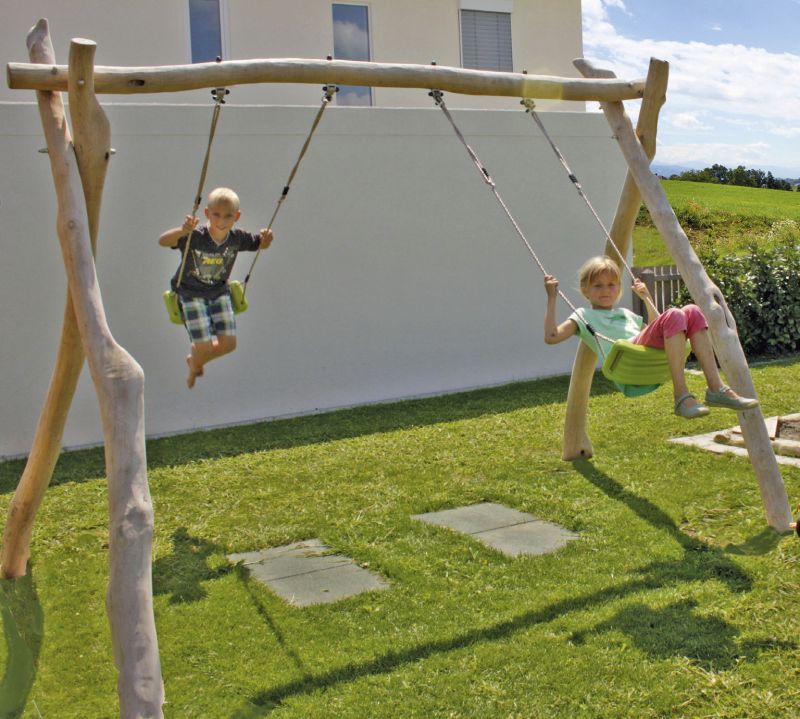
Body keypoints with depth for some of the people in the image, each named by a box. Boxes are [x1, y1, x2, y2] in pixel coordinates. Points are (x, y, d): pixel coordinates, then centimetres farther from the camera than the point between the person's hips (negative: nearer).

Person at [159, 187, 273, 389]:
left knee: (229, 344, 0)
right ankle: (195, 367, 30)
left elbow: (261, 245, 5)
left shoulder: (237, 238, -12)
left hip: (219, 292, 4)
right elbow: (162, 241, -37)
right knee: (205, 347, -11)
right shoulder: (194, 237, -26)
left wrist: (266, 238, -21)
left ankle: (195, 360, 34)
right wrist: (183, 230, -57)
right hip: (191, 294, -4)